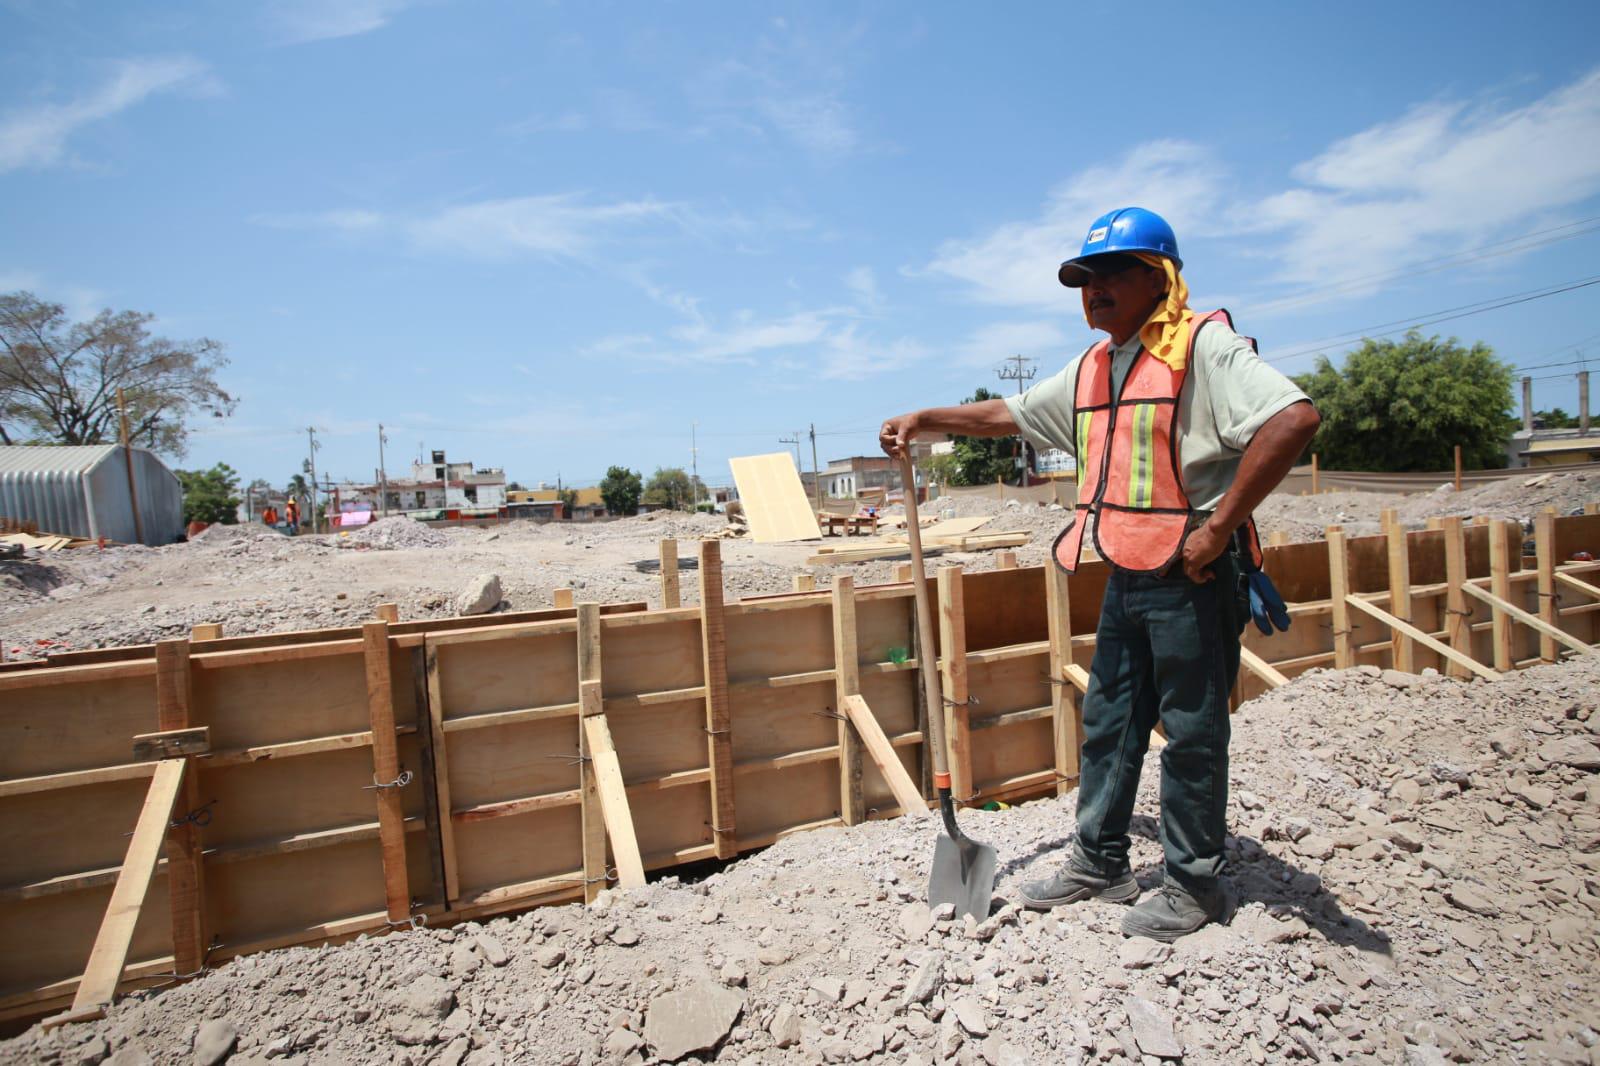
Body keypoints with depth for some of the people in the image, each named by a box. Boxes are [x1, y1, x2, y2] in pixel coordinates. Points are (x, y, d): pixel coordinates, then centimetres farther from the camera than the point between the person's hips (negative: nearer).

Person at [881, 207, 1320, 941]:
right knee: (1107, 721, 14)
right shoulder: (1092, 368, 14)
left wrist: (1218, 526, -24)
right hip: (1126, 574, 8)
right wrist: (924, 420, 15)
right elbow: (1009, 414, 21)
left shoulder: (1203, 346, -11)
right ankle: (1100, 862, 30)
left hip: (1192, 575, -8)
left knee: (1192, 731, 5)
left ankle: (1194, 884, 24)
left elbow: (1294, 417, -25)